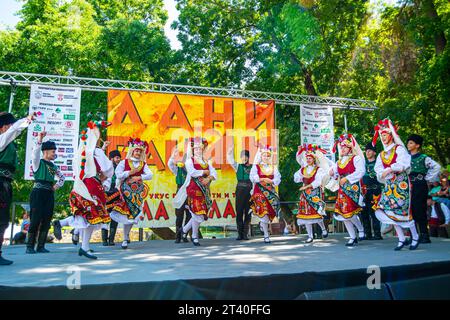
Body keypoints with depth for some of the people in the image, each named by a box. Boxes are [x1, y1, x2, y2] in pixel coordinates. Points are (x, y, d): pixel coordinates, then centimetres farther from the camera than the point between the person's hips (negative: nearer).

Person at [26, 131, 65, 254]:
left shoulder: (53, 166, 17)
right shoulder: (38, 162, 1)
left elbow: (62, 177, 32)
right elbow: (35, 153, -21)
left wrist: (58, 185, 14)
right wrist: (39, 140, -33)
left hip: (49, 194, 6)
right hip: (38, 193, -6)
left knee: (46, 221, 3)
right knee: (36, 219, -9)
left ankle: (41, 246, 9)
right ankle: (30, 247, -2)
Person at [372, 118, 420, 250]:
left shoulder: (399, 148, 0)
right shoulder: (381, 155, 15)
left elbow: (404, 164, -15)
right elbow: (379, 170, 3)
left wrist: (390, 169, -18)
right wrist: (387, 175, -15)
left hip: (401, 183, -5)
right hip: (389, 185, 5)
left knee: (403, 211, -6)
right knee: (389, 211, -2)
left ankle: (415, 237, 14)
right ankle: (401, 239, 9)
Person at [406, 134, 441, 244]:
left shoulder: (423, 158, -3)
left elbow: (436, 167, -10)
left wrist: (428, 178, -9)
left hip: (420, 186, -5)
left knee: (420, 210, -5)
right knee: (410, 211, 4)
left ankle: (424, 235, 3)